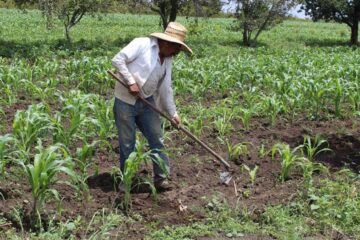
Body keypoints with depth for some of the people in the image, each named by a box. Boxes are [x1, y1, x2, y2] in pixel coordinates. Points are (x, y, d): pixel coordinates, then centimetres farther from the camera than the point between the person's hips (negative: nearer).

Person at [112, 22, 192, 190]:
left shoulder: (167, 60, 8)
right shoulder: (141, 44, -13)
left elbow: (166, 88, 13)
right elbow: (118, 60, -17)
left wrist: (172, 113, 13)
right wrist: (131, 81, -20)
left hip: (147, 102, 6)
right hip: (125, 101, -6)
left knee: (157, 140, 6)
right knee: (127, 143, 3)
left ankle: (161, 177, 18)